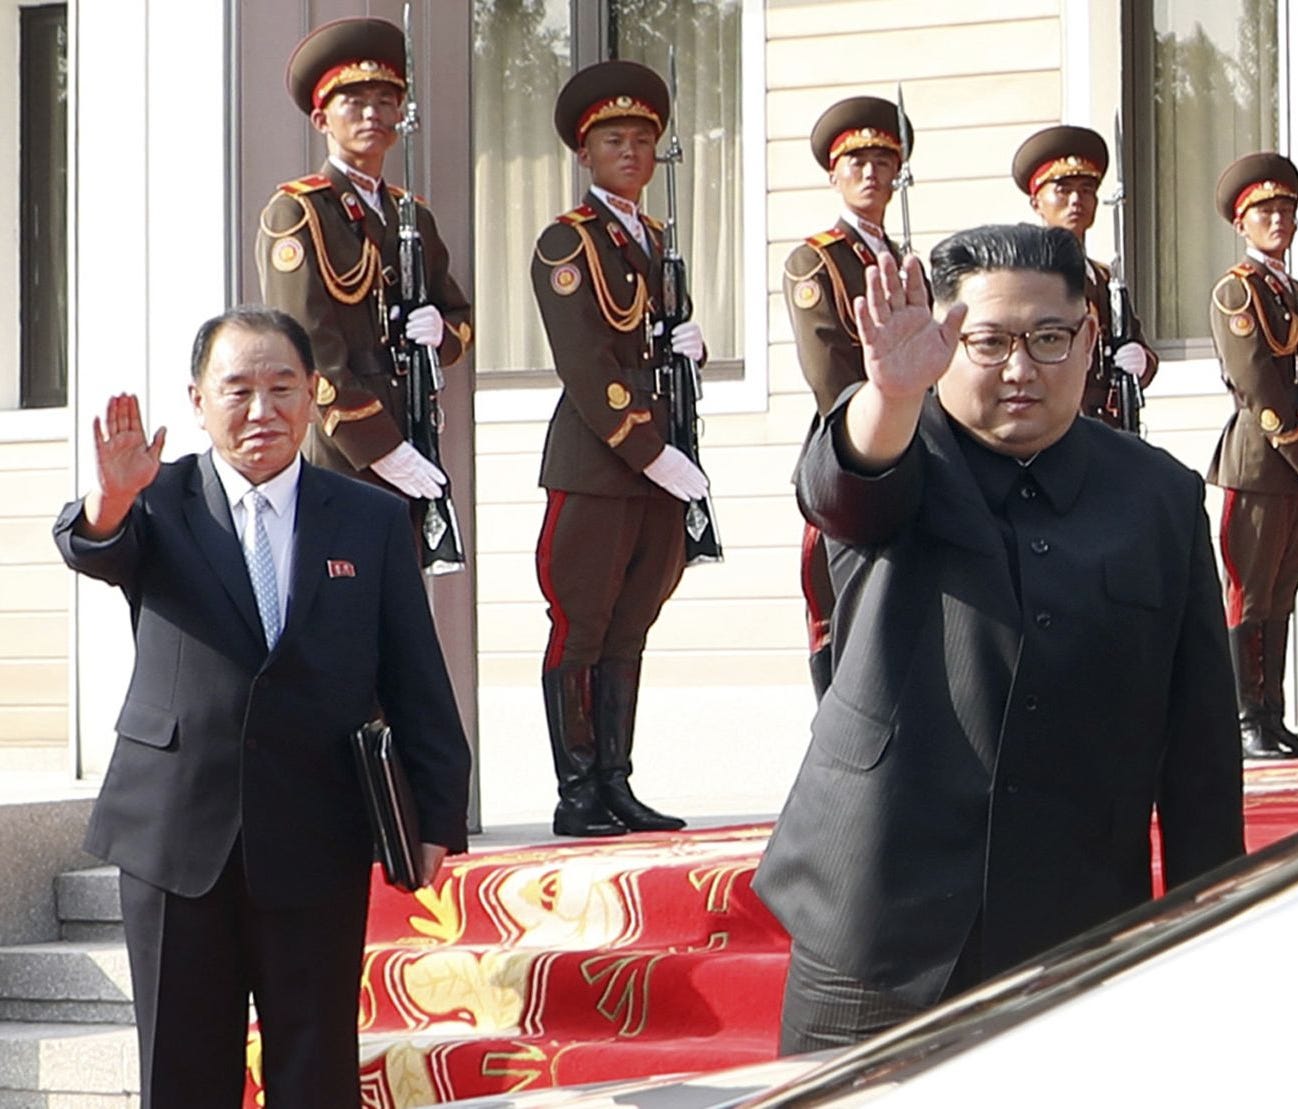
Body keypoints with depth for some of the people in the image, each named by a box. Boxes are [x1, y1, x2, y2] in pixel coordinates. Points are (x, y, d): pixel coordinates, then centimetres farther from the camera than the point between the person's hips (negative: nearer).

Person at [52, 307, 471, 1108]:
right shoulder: (159, 505, 2)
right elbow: (96, 552, -21)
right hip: (177, 833, 0)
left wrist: (435, 818, -2)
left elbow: (418, 684, 4)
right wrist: (110, 501, -45)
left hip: (317, 843, 0)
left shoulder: (372, 521, 5)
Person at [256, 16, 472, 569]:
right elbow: (309, 352, -11)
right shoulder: (295, 214, -3)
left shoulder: (413, 217, 19)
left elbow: (460, 317, 27)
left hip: (408, 454, 7)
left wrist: (440, 331, 0)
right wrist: (382, 451, -16)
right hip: (337, 457, -7)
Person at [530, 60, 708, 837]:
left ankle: (616, 787, 13)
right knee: (580, 633, -2)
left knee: (628, 633, 9)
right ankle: (578, 796, 2)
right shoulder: (567, 243, -5)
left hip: (661, 466, 7)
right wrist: (652, 453, -17)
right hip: (595, 467, -7)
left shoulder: (659, 242, 18)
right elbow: (588, 369, -13)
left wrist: (689, 344, 2)